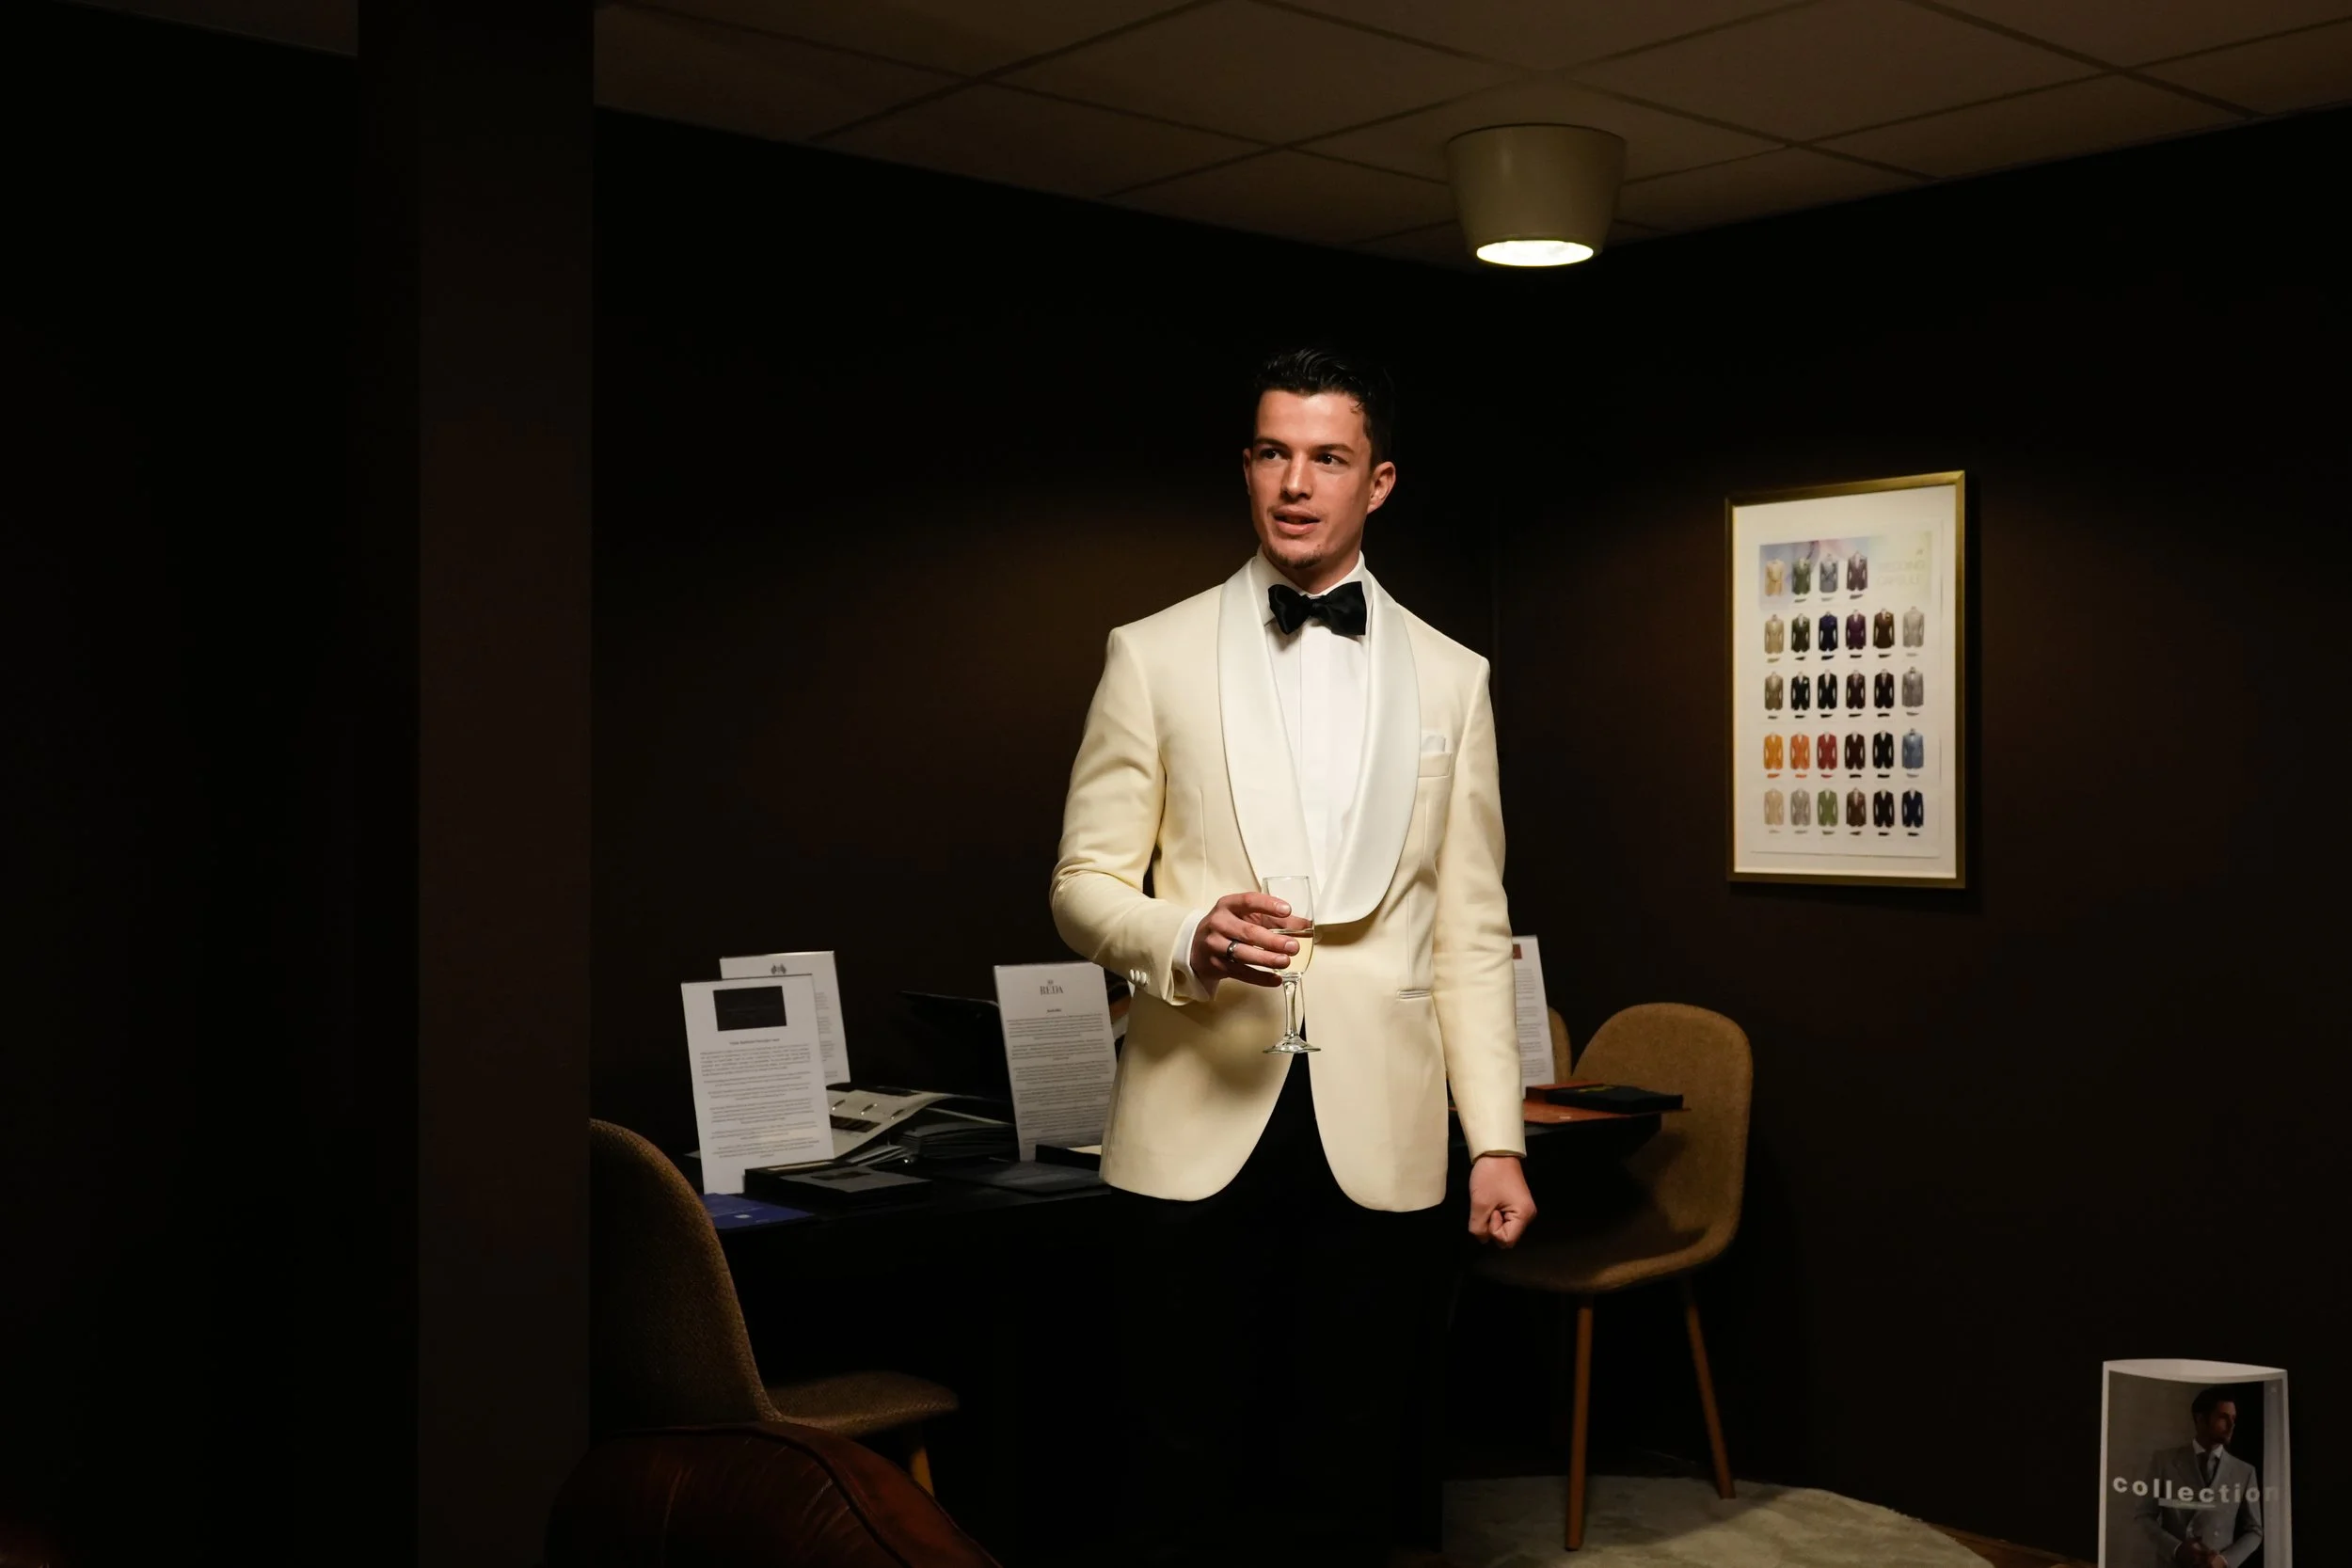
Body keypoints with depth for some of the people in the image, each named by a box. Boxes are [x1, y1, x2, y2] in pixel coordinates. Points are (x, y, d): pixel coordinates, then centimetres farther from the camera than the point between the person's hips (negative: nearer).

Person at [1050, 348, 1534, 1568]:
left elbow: (1471, 933, 8)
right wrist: (1189, 938, -17)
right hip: (1201, 1120, -1)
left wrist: (1498, 1140, 2)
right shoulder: (1154, 655, 4)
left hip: (1380, 1135, 1)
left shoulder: (1449, 678, 9)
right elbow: (1082, 885, 4)